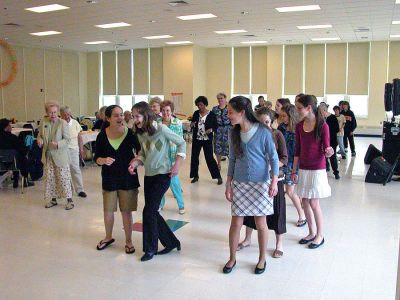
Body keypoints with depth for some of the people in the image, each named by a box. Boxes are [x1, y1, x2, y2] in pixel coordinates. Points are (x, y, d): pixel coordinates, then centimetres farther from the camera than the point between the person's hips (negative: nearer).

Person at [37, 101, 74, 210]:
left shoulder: (63, 123, -12)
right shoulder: (43, 122, 2)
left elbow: (67, 140, -11)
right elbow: (40, 135, 15)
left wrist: (57, 144, -28)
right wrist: (39, 140, -8)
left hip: (60, 156, -5)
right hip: (47, 155, 5)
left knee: (64, 178, -1)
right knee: (49, 178, 11)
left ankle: (69, 200, 8)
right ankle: (53, 199, 26)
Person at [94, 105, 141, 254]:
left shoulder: (130, 133, -9)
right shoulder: (102, 136, -6)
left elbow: (140, 151, 5)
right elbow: (96, 158, -1)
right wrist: (103, 160, -22)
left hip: (128, 177, -1)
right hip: (109, 178, 2)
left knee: (126, 211, 6)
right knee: (108, 210, 14)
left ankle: (128, 241, 23)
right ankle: (108, 237, 38)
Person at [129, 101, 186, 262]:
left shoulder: (161, 129, -15)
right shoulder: (140, 134, 4)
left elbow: (181, 143, -8)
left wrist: (177, 164, -12)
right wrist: (135, 162, -7)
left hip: (162, 175, -7)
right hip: (148, 176, 7)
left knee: (149, 211, -8)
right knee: (152, 212, 9)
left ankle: (150, 248, 10)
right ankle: (171, 242, 26)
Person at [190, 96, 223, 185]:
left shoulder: (211, 114, -8)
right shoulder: (196, 113, 3)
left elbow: (215, 127, -4)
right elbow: (193, 125, 13)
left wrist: (211, 129, -24)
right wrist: (192, 125, -9)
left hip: (207, 140, -4)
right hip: (196, 139, 5)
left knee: (209, 158, -4)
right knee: (194, 157, 7)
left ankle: (218, 176, 8)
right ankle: (195, 176, 23)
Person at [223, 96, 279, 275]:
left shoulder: (263, 132, -10)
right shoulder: (234, 133, 2)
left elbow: (273, 158, -6)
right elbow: (232, 160, 8)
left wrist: (274, 181, -15)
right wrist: (228, 185, 7)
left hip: (261, 184, -3)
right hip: (239, 184, 3)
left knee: (261, 223, 7)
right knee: (236, 222, 5)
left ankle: (262, 259, 27)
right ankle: (232, 259, 24)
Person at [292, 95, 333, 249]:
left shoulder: (322, 126, -13)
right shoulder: (299, 126, 3)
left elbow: (326, 150, -10)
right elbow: (298, 150, 8)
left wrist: (329, 152, -33)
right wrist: (294, 170, 7)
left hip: (317, 170, -5)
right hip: (303, 169, 5)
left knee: (314, 203, 0)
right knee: (305, 201, 10)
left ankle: (320, 235, 18)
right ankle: (311, 233, 27)